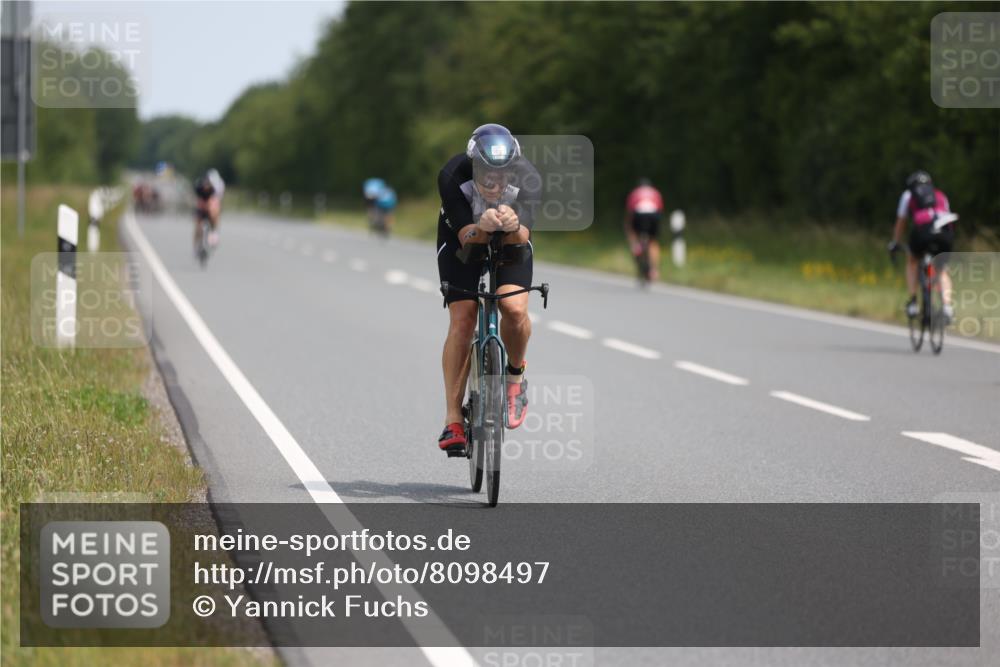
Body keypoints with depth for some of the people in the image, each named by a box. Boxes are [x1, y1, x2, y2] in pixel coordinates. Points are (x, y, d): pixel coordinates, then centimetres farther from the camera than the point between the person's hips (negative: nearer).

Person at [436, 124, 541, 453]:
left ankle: (515, 374, 6)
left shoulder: (528, 179, -32)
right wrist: (482, 227, -57)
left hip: (510, 241, 1)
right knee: (462, 320, -14)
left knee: (514, 308, -24)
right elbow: (466, 238, -35)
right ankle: (453, 420, -9)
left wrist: (513, 226, -59)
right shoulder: (452, 176, -35)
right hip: (462, 239, -1)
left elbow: (522, 238, -36)